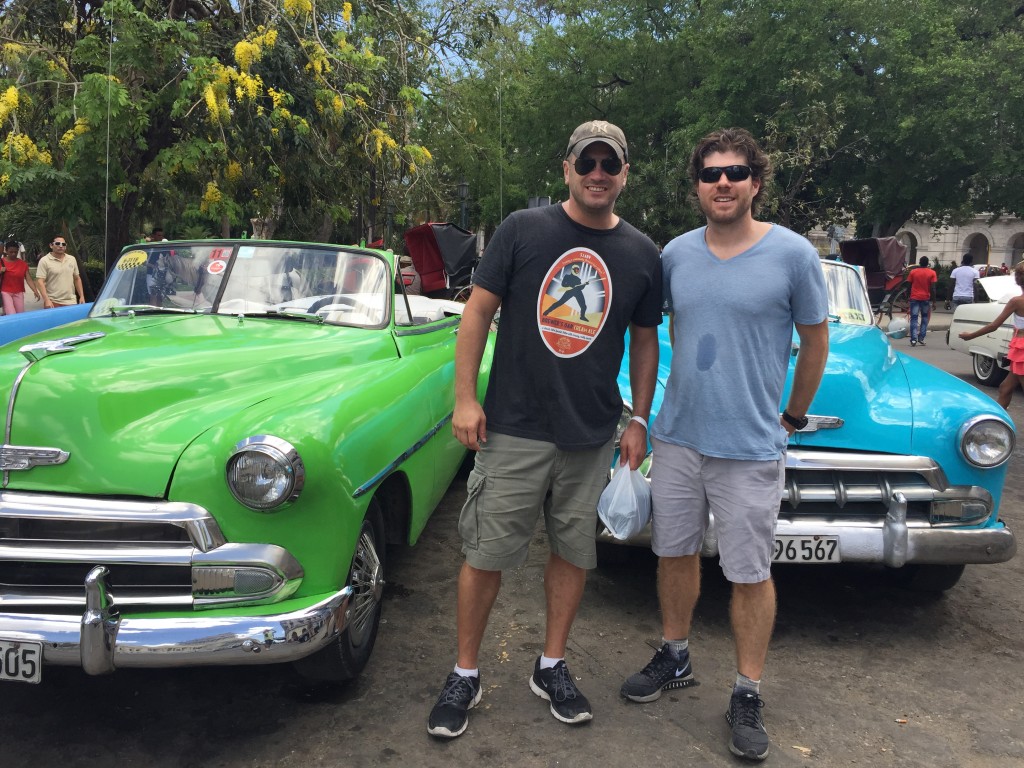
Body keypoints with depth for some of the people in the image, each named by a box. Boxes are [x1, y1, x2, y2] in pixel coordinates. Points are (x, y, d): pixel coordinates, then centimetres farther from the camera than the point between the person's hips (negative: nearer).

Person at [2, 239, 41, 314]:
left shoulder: (23, 263, 1)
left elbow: (28, 279, -5)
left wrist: (35, 291, -18)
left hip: (18, 293, 3)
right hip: (5, 292, -2)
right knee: (12, 316, -14)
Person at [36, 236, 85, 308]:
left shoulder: (72, 259, 12)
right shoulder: (44, 261, -4)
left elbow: (77, 279, 18)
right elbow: (40, 282, -10)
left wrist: (82, 296, 10)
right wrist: (46, 300, -20)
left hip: (71, 302, 4)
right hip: (52, 303, -4)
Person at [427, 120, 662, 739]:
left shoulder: (642, 254, 5)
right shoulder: (524, 229, -3)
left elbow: (645, 340, 12)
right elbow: (478, 310, -2)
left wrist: (640, 420, 8)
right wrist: (465, 398, -8)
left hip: (593, 437, 3)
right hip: (514, 428, -2)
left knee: (573, 551, 13)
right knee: (486, 554, 4)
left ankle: (552, 667, 32)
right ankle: (465, 674, 22)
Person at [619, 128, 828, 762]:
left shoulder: (793, 253, -8)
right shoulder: (676, 253, 2)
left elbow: (816, 342, 2)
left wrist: (793, 417, 8)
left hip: (751, 448, -4)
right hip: (677, 436, 4)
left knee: (751, 574, 7)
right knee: (676, 553, 16)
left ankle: (748, 696, 24)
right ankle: (676, 659, 36)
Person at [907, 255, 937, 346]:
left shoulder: (913, 272, 0)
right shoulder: (932, 273, -2)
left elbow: (909, 286, 3)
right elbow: (932, 288, -5)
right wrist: (933, 301, -2)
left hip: (914, 298, 0)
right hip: (926, 298, 0)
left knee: (914, 318, 0)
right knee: (924, 318, 13)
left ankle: (913, 339, -13)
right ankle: (921, 338, 7)